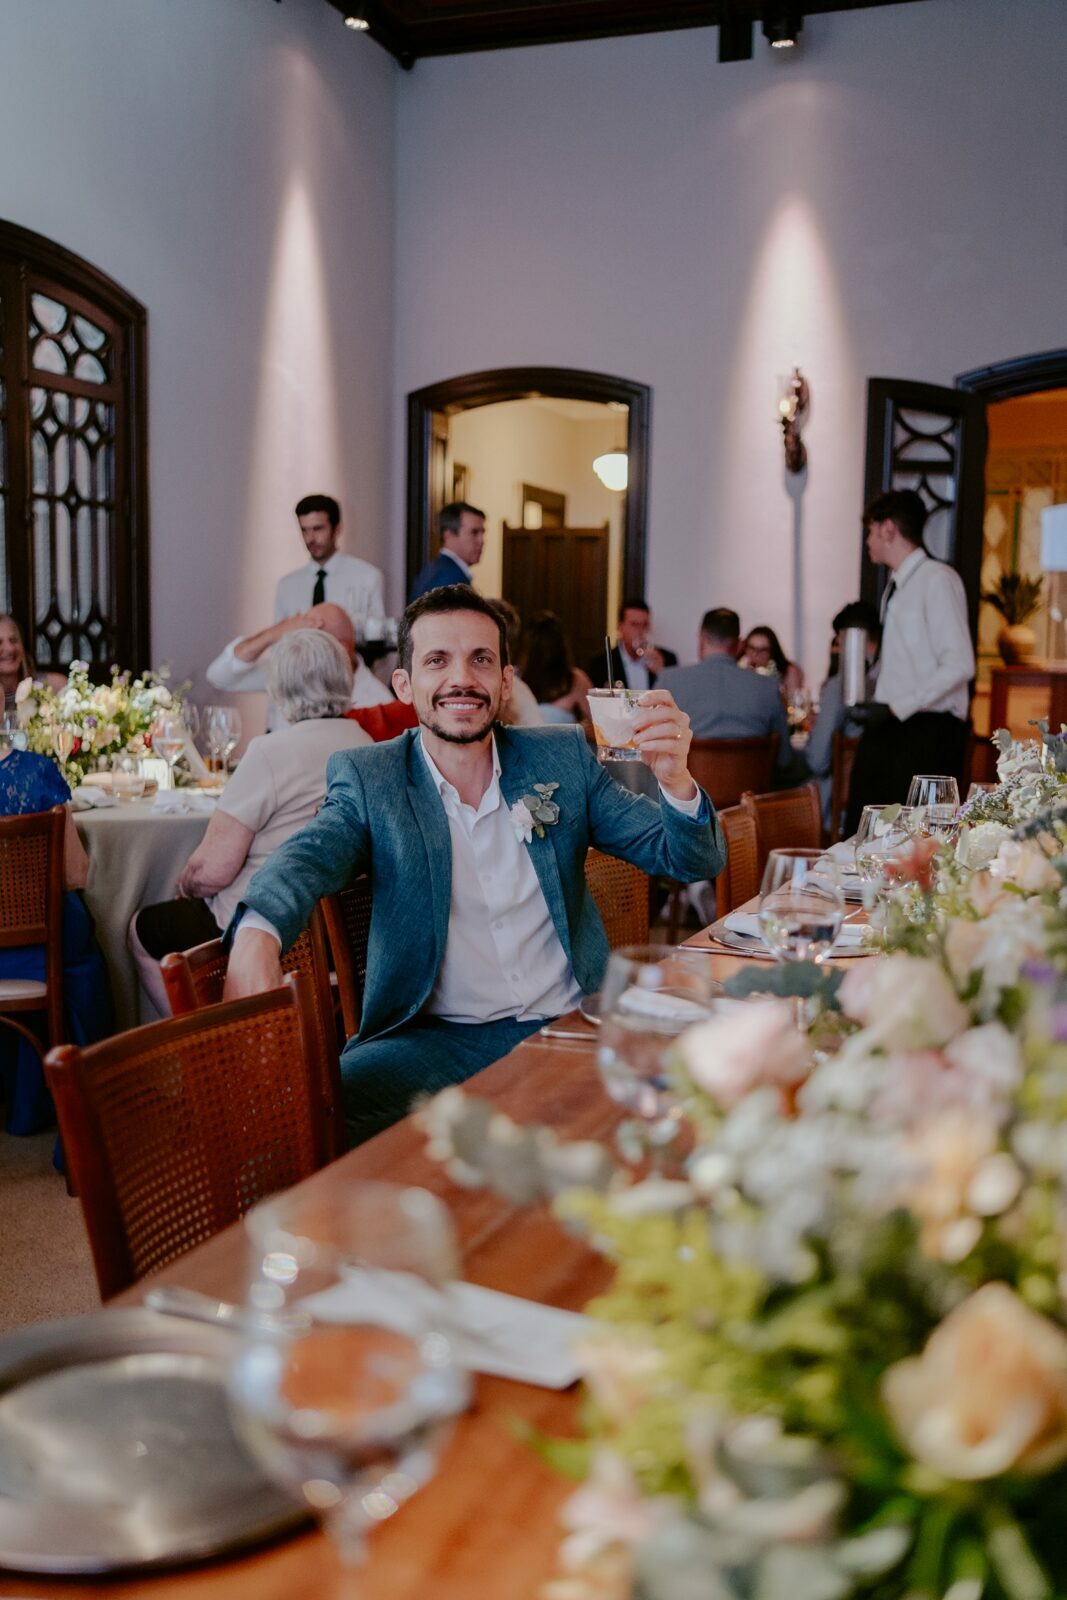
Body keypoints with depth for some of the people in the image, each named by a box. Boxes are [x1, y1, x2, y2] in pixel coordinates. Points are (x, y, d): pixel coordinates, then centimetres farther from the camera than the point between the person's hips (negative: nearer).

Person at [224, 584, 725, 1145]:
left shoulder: (563, 758, 8)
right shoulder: (367, 778, 4)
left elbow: (691, 861, 6)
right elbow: (307, 857, -16)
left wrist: (675, 779, -17)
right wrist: (256, 935, -39)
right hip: (435, 1038, -2)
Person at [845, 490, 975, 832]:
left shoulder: (938, 579, -10)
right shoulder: (896, 586, 14)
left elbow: (960, 665, -16)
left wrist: (897, 708, -17)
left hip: (928, 732, -8)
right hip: (891, 727, 8)